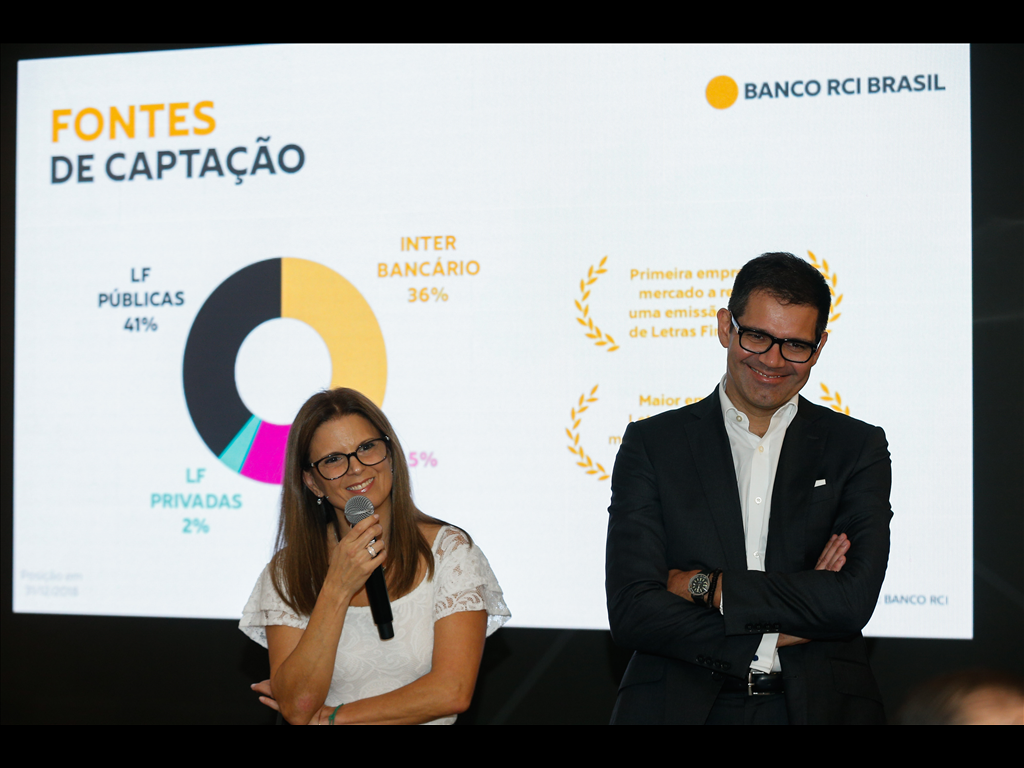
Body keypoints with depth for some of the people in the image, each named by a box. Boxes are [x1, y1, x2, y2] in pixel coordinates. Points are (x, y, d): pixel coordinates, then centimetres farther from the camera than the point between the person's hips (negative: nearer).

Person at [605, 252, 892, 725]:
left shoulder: (859, 449, 4)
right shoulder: (651, 445, 3)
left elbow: (853, 600, -10)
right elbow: (631, 612, -7)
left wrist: (704, 586, -10)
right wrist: (775, 636, -11)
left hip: (818, 706, -1)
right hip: (679, 707, 1)